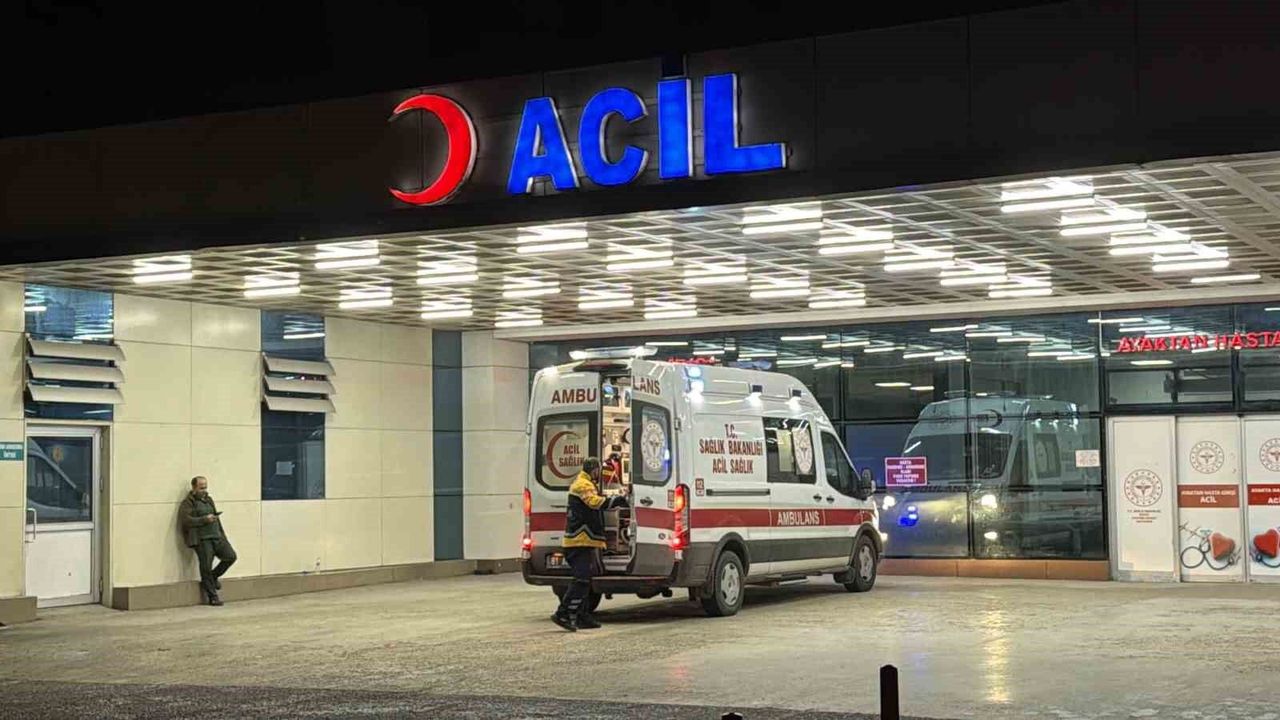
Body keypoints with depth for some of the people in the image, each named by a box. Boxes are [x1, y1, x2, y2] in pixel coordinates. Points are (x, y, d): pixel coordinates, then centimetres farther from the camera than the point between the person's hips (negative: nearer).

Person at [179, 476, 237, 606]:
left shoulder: (209, 500, 23)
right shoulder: (188, 503, 0)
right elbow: (185, 520, -15)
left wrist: (222, 534, 19)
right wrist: (204, 520, -17)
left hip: (216, 536, 7)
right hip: (201, 539, -7)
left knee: (231, 556, -7)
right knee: (206, 567, -7)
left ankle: (213, 577, 16)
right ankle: (213, 597, 3)